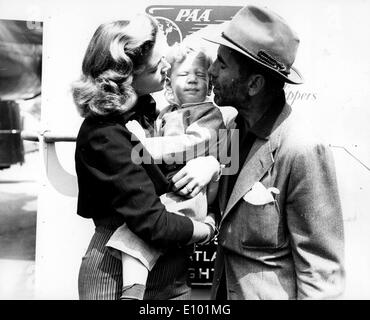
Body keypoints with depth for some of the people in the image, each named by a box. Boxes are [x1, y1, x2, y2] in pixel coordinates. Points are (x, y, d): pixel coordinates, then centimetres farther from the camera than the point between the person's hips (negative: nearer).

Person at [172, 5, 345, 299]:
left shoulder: (303, 151, -25)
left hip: (270, 291, -7)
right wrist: (209, 165, -12)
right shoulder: (237, 126, -3)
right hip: (225, 286, 7)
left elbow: (321, 272, -19)